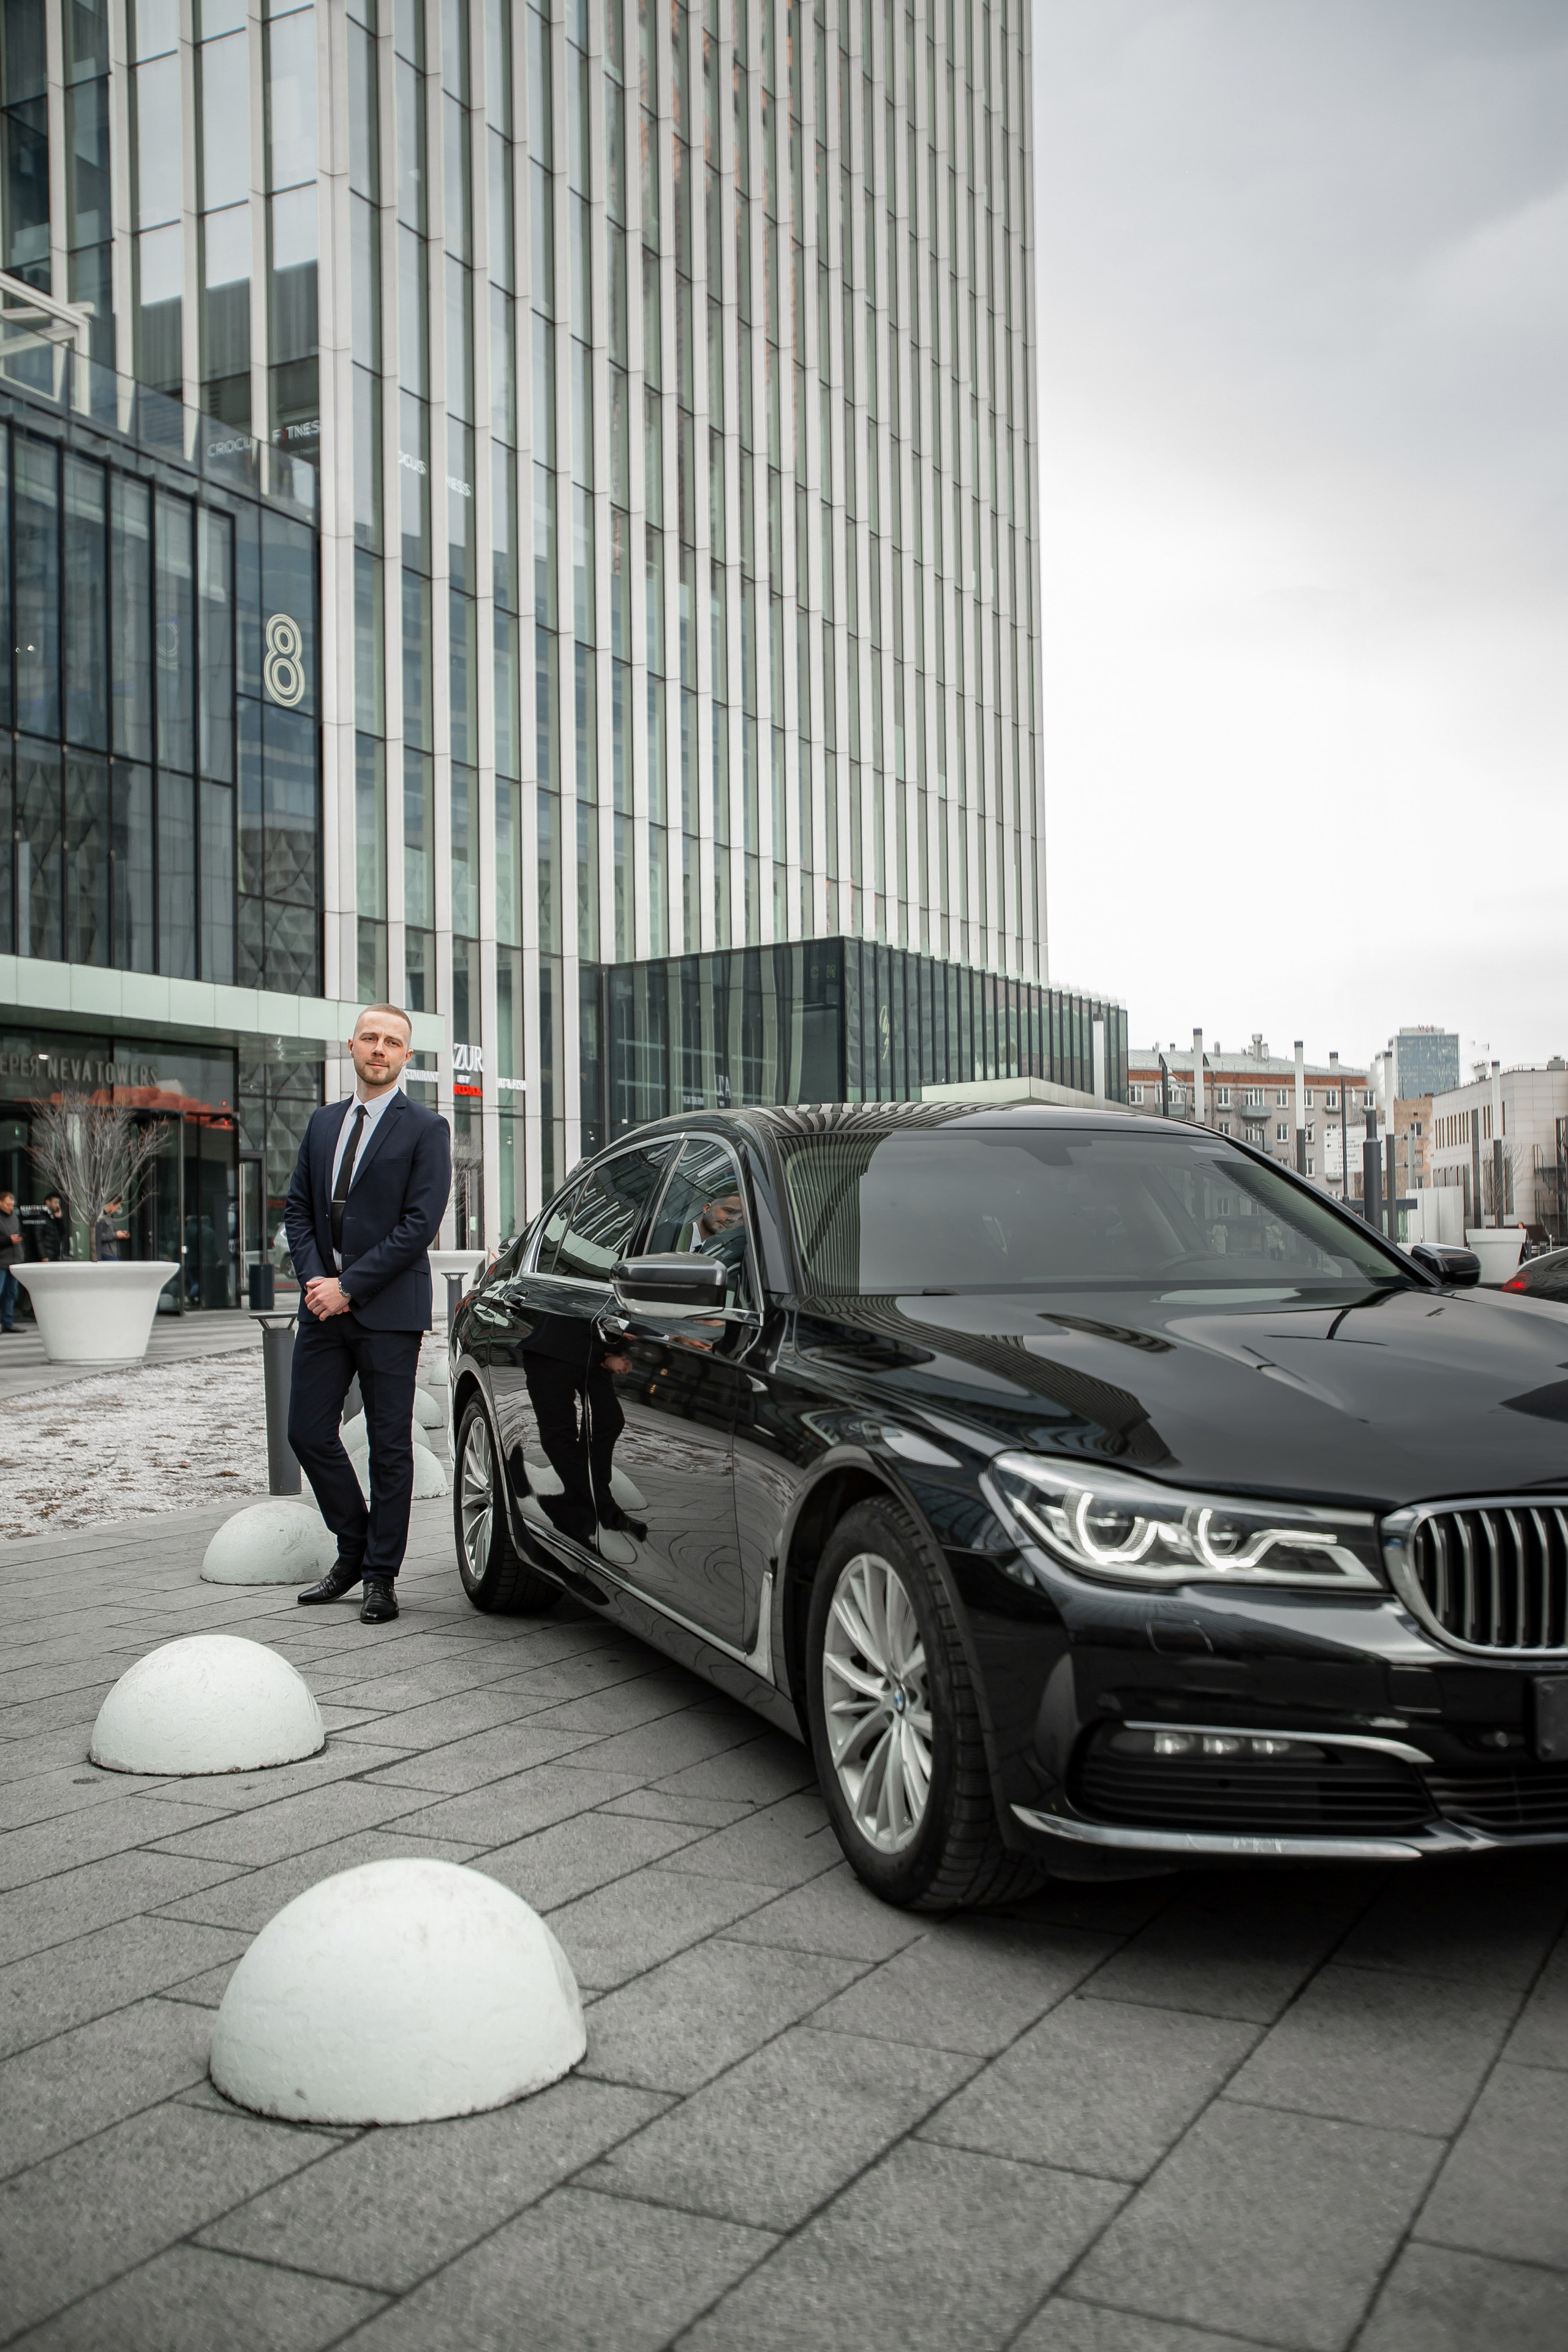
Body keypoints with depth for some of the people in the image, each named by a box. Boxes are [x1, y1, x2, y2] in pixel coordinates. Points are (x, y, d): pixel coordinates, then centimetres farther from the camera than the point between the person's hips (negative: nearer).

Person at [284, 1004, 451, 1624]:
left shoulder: (425, 1129, -5)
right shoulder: (323, 1123, 14)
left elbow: (420, 1223, -12)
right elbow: (298, 1208, 13)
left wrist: (349, 1286, -15)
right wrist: (314, 1277, -4)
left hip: (388, 1311, -6)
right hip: (324, 1305, 6)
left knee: (390, 1446, 2)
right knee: (308, 1432, 7)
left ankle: (381, 1575, 12)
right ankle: (353, 1550, 26)